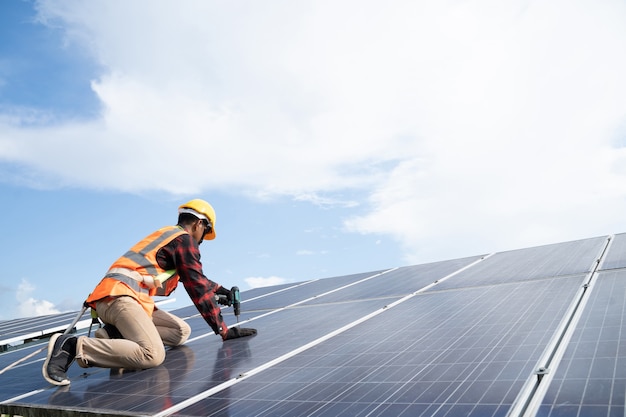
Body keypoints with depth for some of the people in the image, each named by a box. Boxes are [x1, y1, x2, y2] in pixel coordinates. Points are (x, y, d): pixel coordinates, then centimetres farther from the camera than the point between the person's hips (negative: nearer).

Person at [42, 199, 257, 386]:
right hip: (119, 295, -10)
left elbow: (193, 277, 42)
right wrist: (224, 330, -4)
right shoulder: (184, 239, -2)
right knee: (153, 355, -28)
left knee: (182, 332, 9)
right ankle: (73, 346, -23)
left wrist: (220, 289, 48)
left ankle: (114, 335, -2)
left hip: (115, 295, 10)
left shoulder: (167, 236, 27)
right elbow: (197, 287, -8)